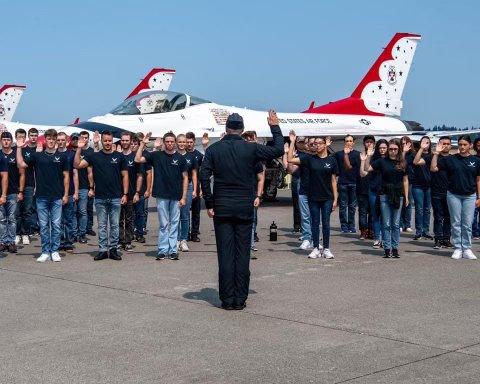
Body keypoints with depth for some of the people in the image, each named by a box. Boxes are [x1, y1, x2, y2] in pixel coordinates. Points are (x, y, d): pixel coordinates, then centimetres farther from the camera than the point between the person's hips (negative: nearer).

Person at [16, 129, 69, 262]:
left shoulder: (61, 157, 4)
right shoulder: (37, 156, 6)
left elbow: (66, 176, 5)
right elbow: (21, 164, -3)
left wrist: (66, 195, 0)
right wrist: (19, 148, -8)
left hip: (57, 197, -1)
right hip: (41, 197, 1)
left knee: (56, 225, 2)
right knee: (44, 226, 5)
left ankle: (54, 251, 11)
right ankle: (45, 252, 11)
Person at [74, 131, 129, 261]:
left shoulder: (119, 157, 3)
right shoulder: (94, 156, 3)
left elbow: (125, 176, 5)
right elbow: (77, 165, -5)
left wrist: (125, 194, -2)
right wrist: (79, 149, -14)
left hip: (116, 198, 0)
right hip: (100, 198, 0)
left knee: (114, 225, 6)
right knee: (102, 226, 6)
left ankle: (113, 249, 14)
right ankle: (102, 250, 12)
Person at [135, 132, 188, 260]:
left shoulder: (180, 158, 4)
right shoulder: (156, 156, 4)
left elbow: (185, 178, 5)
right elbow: (138, 159, -2)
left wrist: (184, 197, -1)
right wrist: (143, 144, -8)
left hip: (176, 197, 1)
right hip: (162, 196, 0)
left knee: (174, 224, 5)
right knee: (163, 224, 4)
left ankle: (173, 250, 10)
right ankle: (162, 250, 8)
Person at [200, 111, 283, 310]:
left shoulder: (213, 149, -1)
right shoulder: (251, 148, -3)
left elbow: (204, 177, -7)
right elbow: (278, 150, 5)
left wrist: (209, 204, -1)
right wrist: (275, 127, 18)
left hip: (221, 208, 0)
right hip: (245, 207, 0)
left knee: (225, 254, 3)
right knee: (243, 253, 5)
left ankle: (227, 299, 5)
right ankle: (240, 299, 7)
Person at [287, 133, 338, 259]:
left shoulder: (331, 160, 1)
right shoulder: (310, 159, 1)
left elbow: (333, 180, 3)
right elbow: (290, 159, -6)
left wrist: (335, 198, 0)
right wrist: (292, 142, -11)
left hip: (327, 198, 0)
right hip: (313, 197, 1)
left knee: (326, 223, 5)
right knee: (315, 223, 6)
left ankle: (326, 248, 13)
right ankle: (316, 248, 14)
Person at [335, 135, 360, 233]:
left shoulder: (357, 154, 7)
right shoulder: (339, 154, 9)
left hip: (354, 182, 0)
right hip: (342, 182, 0)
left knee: (352, 206, 5)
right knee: (343, 205, 0)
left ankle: (351, 226, 12)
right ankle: (344, 226, 5)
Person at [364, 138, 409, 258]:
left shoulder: (402, 163, 6)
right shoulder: (382, 161, 2)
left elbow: (405, 180, 9)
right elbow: (368, 168, -3)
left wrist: (406, 197, 7)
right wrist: (368, 156, -14)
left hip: (398, 195, 1)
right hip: (385, 195, -1)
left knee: (396, 224, 5)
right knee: (386, 224, 1)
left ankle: (395, 248, 12)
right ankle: (387, 248, 6)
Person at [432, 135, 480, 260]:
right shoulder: (450, 159, 1)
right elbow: (433, 168, -3)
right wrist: (436, 153, -12)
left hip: (469, 196, 0)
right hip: (454, 195, 0)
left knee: (467, 224, 3)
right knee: (456, 223, 5)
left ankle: (467, 249, 11)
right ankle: (457, 249, 13)